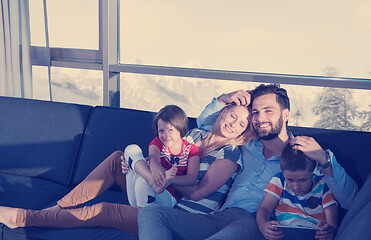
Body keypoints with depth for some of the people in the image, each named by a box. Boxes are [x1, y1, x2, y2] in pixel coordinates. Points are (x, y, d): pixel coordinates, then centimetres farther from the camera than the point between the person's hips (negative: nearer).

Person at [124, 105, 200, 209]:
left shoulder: (191, 150, 5)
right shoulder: (157, 143, 11)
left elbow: (192, 179, -11)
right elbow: (153, 157, -15)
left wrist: (170, 179, -32)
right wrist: (155, 168, -42)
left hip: (168, 198, -4)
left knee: (142, 181, -38)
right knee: (132, 149, -16)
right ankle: (154, 182, -36)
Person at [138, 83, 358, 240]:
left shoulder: (305, 154, 12)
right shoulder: (247, 145, 26)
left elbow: (351, 200, 2)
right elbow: (204, 123, 39)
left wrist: (324, 159, -13)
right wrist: (223, 100, 20)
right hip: (219, 218, 6)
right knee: (152, 213, -17)